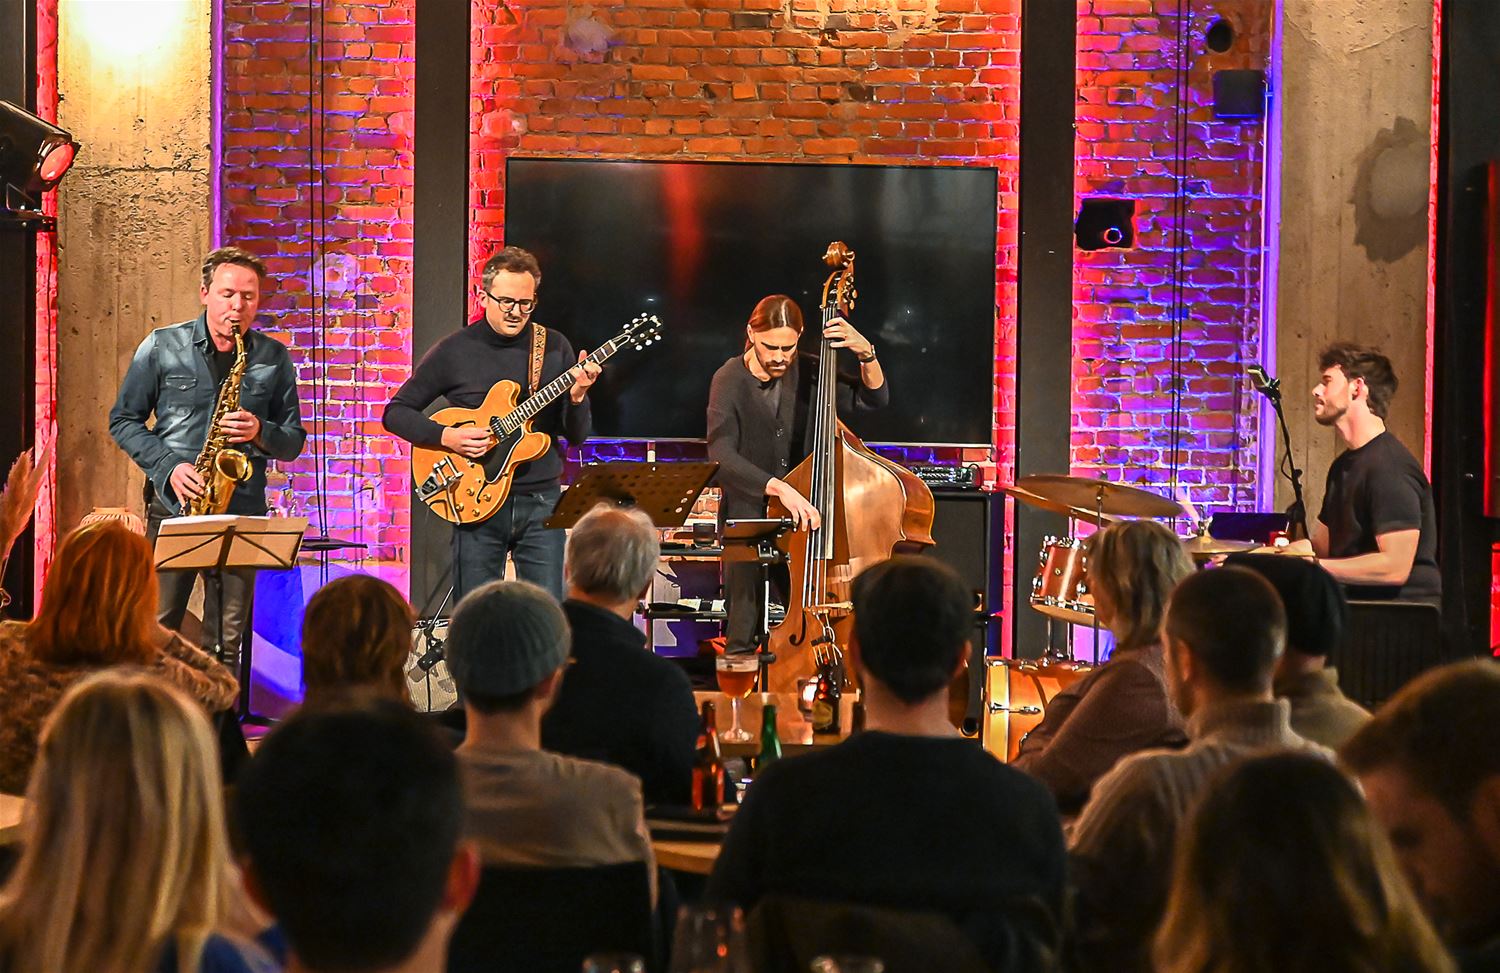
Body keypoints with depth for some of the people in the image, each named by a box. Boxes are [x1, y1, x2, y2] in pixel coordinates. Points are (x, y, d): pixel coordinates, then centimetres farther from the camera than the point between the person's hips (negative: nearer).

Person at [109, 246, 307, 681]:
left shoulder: (274, 358, 8)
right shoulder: (161, 347, 4)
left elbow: (294, 441, 12)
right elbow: (123, 420, 7)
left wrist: (260, 433, -11)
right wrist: (168, 467, -8)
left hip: (242, 513, 1)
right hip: (171, 506, -1)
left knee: (226, 641, 2)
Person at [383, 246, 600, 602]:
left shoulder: (554, 348, 5)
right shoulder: (454, 351, -1)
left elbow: (576, 436, 5)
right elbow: (396, 412, 3)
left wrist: (577, 396, -15)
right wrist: (445, 436, -13)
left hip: (541, 501, 1)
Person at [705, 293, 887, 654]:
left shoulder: (805, 371, 1)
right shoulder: (730, 380, -10)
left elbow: (873, 398, 5)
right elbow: (721, 457, -23)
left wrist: (865, 353, -14)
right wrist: (779, 487, -36)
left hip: (802, 517, 3)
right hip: (747, 520, -3)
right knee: (743, 638, -8)